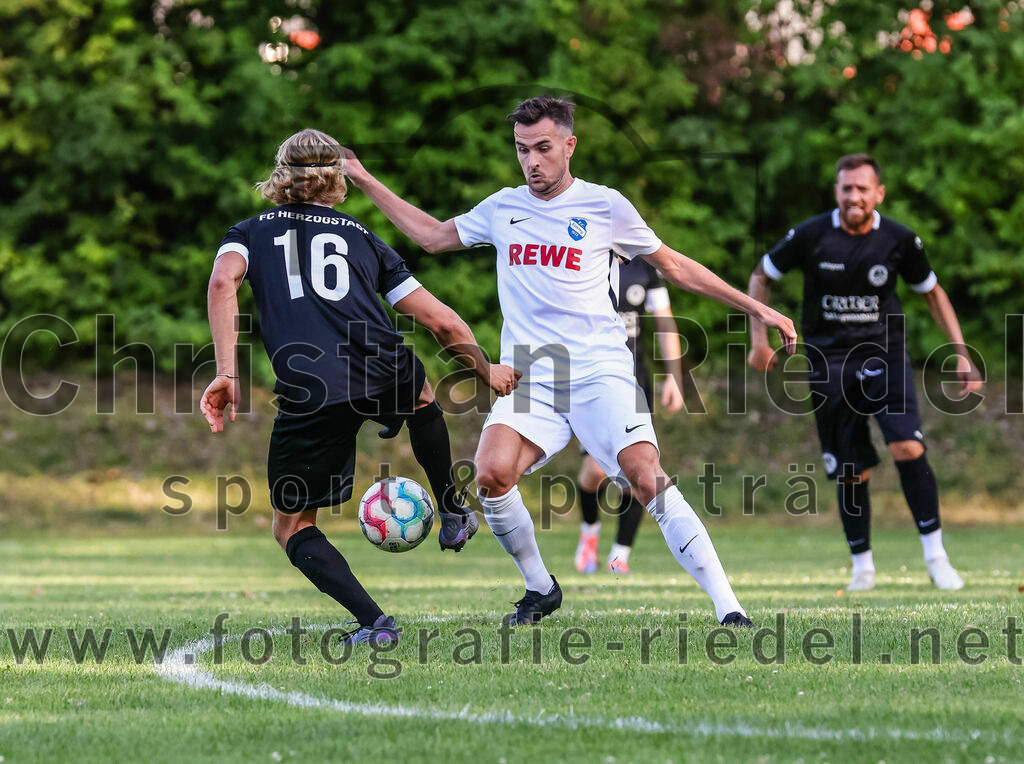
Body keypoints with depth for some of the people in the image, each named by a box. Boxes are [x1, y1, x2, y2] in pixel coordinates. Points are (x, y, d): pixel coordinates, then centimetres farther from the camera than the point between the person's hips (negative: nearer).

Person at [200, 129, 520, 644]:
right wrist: (488, 372, 36)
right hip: (385, 377, 2)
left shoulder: (252, 232, 20)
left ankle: (373, 622, -4)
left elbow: (223, 280, -5)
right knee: (421, 396, 40)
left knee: (292, 527, 14)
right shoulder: (362, 238, 24)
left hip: (308, 398, -2)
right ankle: (453, 517, 48)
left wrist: (227, 374, -9)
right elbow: (443, 322, 20)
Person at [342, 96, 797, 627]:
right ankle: (539, 589, 2)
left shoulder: (605, 206, 5)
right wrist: (364, 181, 29)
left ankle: (727, 608, -22)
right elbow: (433, 236, 30)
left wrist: (757, 309, 13)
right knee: (491, 475, -23)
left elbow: (675, 268, 14)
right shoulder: (502, 209, 15)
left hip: (600, 373, -3)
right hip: (528, 379, 3)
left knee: (646, 477, -24)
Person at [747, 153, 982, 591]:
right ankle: (862, 565, 19)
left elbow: (932, 293, 11)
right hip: (829, 363, 0)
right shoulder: (810, 237, -8)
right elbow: (761, 276, 8)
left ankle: (935, 555, -8)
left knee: (908, 448, -20)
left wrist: (962, 354, 6)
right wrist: (759, 339, 1)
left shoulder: (900, 240, -4)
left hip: (884, 354, 0)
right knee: (852, 472, 0)